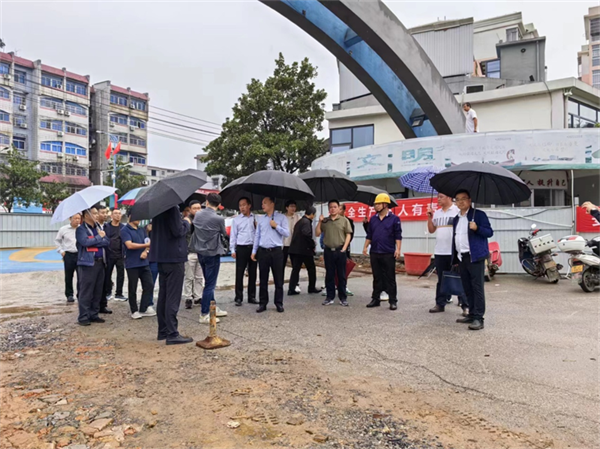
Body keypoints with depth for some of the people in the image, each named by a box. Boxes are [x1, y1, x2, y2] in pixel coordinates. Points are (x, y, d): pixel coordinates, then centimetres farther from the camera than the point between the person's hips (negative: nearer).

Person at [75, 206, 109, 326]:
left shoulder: (98, 228, 17)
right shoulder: (81, 229, -3)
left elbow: (106, 243, 7)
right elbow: (85, 242, -21)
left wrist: (94, 242, -10)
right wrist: (99, 237, -8)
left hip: (100, 262, 7)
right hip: (87, 263, -7)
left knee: (98, 291, 9)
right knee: (86, 292, -4)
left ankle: (94, 315, 18)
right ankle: (83, 317, 2)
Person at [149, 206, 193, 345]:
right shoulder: (172, 207, -16)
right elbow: (178, 231, -20)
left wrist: (183, 222, 15)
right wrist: (186, 222, -3)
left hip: (162, 256, 9)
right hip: (174, 256, -9)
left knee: (163, 295, 14)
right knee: (173, 297, -5)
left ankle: (163, 331, 22)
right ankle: (172, 334, -2)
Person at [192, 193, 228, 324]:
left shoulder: (197, 215, -2)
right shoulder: (218, 219, -17)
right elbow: (224, 233, 0)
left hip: (200, 253, 6)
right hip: (212, 253, -6)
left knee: (209, 282, 18)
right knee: (210, 284, 0)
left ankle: (213, 308, 29)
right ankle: (204, 315, 4)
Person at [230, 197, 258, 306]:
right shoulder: (236, 219, 5)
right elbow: (233, 235, 4)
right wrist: (233, 250, -2)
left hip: (253, 248, 2)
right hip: (241, 248, -2)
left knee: (252, 273, 8)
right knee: (239, 274, -1)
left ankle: (252, 297, 19)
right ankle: (238, 298, 7)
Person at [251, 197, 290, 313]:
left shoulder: (281, 217, 2)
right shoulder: (261, 219, 13)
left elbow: (287, 233, -3)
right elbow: (257, 236, 14)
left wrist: (276, 226, -13)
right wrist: (254, 251, 10)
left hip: (276, 251, -3)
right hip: (263, 251, 3)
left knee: (278, 279, 3)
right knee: (263, 279, 7)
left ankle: (279, 303, 13)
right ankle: (263, 303, 15)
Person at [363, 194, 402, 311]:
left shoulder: (394, 218, -3)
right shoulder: (373, 219, 11)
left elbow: (398, 236, -5)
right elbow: (369, 235, 16)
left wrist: (398, 249, -13)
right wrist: (365, 247, 8)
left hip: (388, 254, -4)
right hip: (374, 253, 5)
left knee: (390, 279, 1)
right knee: (377, 278, 11)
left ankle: (393, 301, 9)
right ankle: (375, 299, 19)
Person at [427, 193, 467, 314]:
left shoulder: (458, 211, -5)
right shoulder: (436, 213, 13)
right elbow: (431, 230, 17)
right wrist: (429, 217, 6)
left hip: (455, 251, -6)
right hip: (439, 252, 6)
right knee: (441, 280, 12)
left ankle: (465, 306, 5)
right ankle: (440, 304, 19)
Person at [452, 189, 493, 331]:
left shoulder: (479, 214, -1)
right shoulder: (456, 219, 19)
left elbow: (490, 232, -5)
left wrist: (477, 228, -24)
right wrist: (455, 259, 17)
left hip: (475, 257, -7)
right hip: (462, 257, 7)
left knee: (477, 287, -6)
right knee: (467, 288, 11)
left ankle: (478, 318, -5)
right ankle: (472, 315, 19)